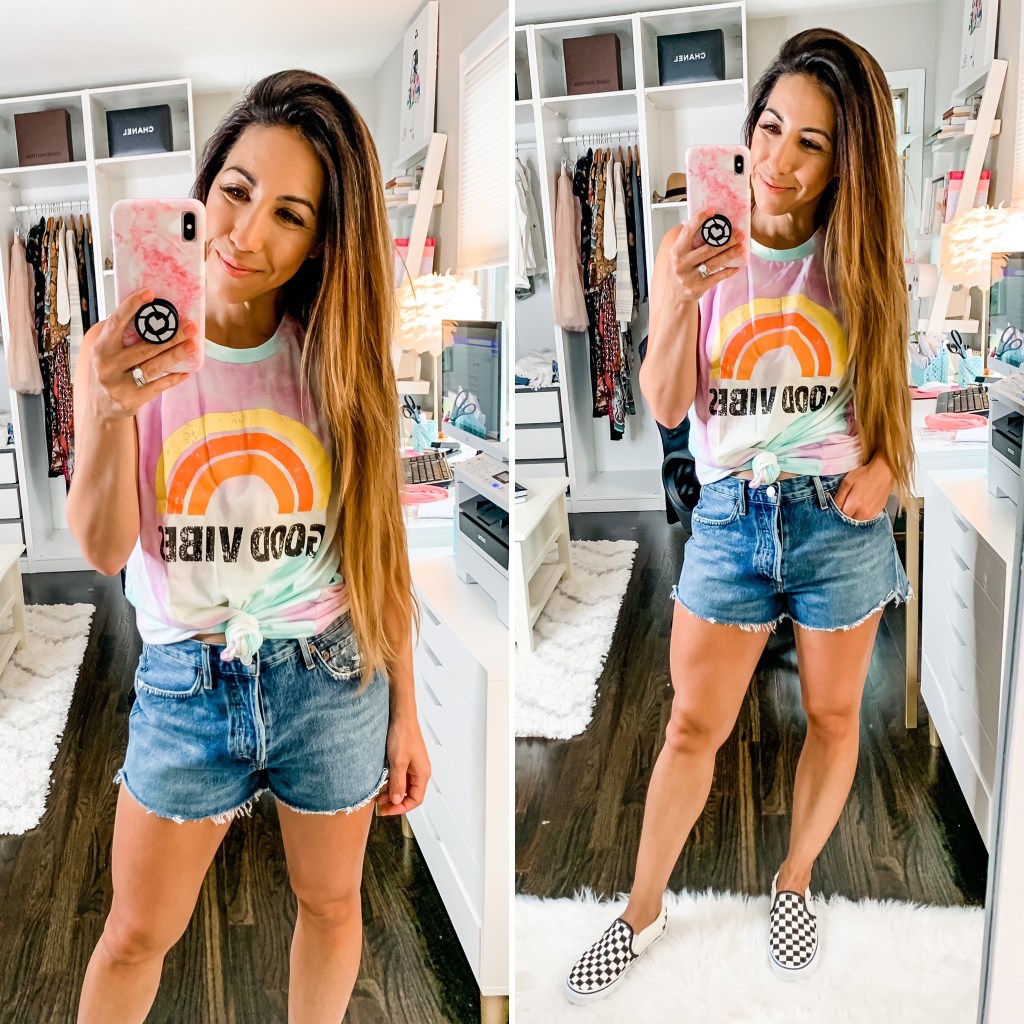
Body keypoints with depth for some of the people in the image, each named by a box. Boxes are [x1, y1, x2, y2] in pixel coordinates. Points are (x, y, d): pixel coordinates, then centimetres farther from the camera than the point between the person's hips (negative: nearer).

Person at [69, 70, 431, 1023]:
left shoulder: (337, 358, -6)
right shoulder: (126, 348, -9)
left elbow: (380, 544, -3)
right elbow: (104, 549, -16)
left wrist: (404, 712, 0)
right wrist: (110, 411, -34)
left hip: (332, 680, 1)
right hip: (185, 684, -1)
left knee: (331, 904, 20)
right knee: (135, 935, 15)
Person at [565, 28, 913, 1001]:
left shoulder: (859, 256, -2)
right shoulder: (693, 248, -6)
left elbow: (892, 380, 9)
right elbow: (665, 406, -11)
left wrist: (886, 459, -10)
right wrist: (679, 300, -28)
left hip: (840, 519, 2)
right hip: (731, 516, -1)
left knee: (833, 716, 16)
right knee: (692, 728, 7)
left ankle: (794, 879, 41)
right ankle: (642, 910, 27)